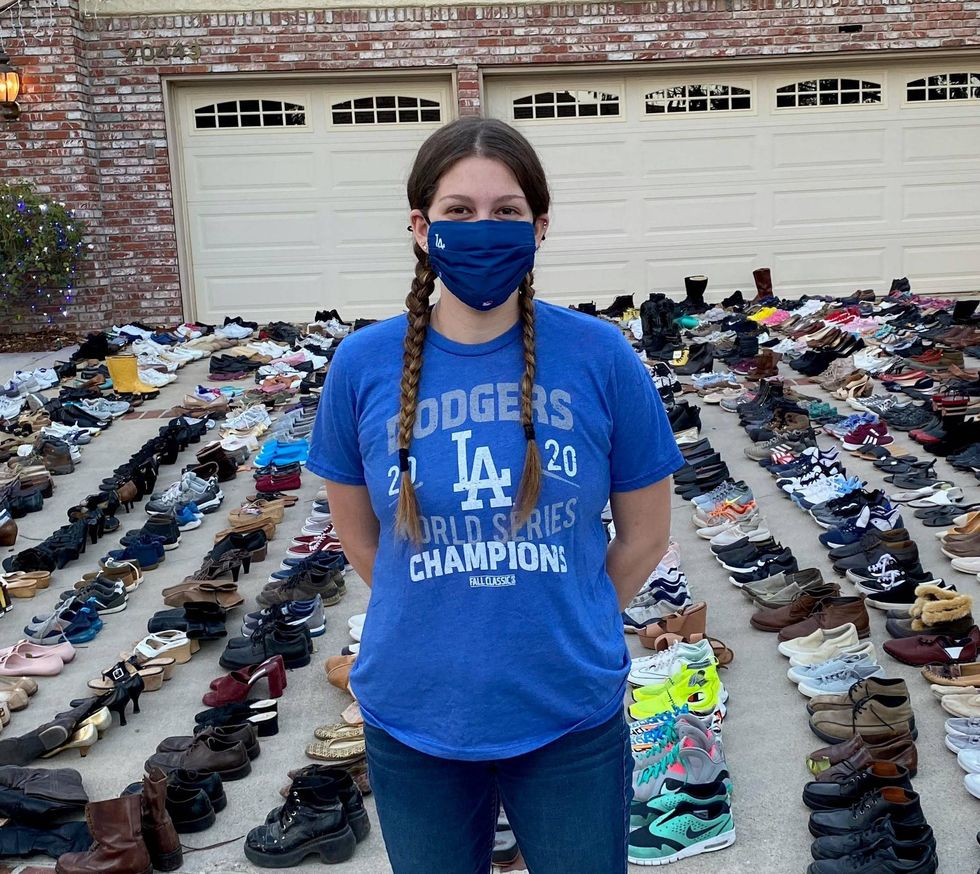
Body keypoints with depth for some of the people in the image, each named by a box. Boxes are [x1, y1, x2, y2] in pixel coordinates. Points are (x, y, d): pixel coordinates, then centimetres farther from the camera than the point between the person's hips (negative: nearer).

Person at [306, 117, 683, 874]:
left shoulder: (600, 356, -11)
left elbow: (645, 534, 0)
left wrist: (561, 627, 6)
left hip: (571, 715, -1)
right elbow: (358, 535, 6)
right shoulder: (364, 364, -9)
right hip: (412, 719, 1)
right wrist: (440, 624, 9)